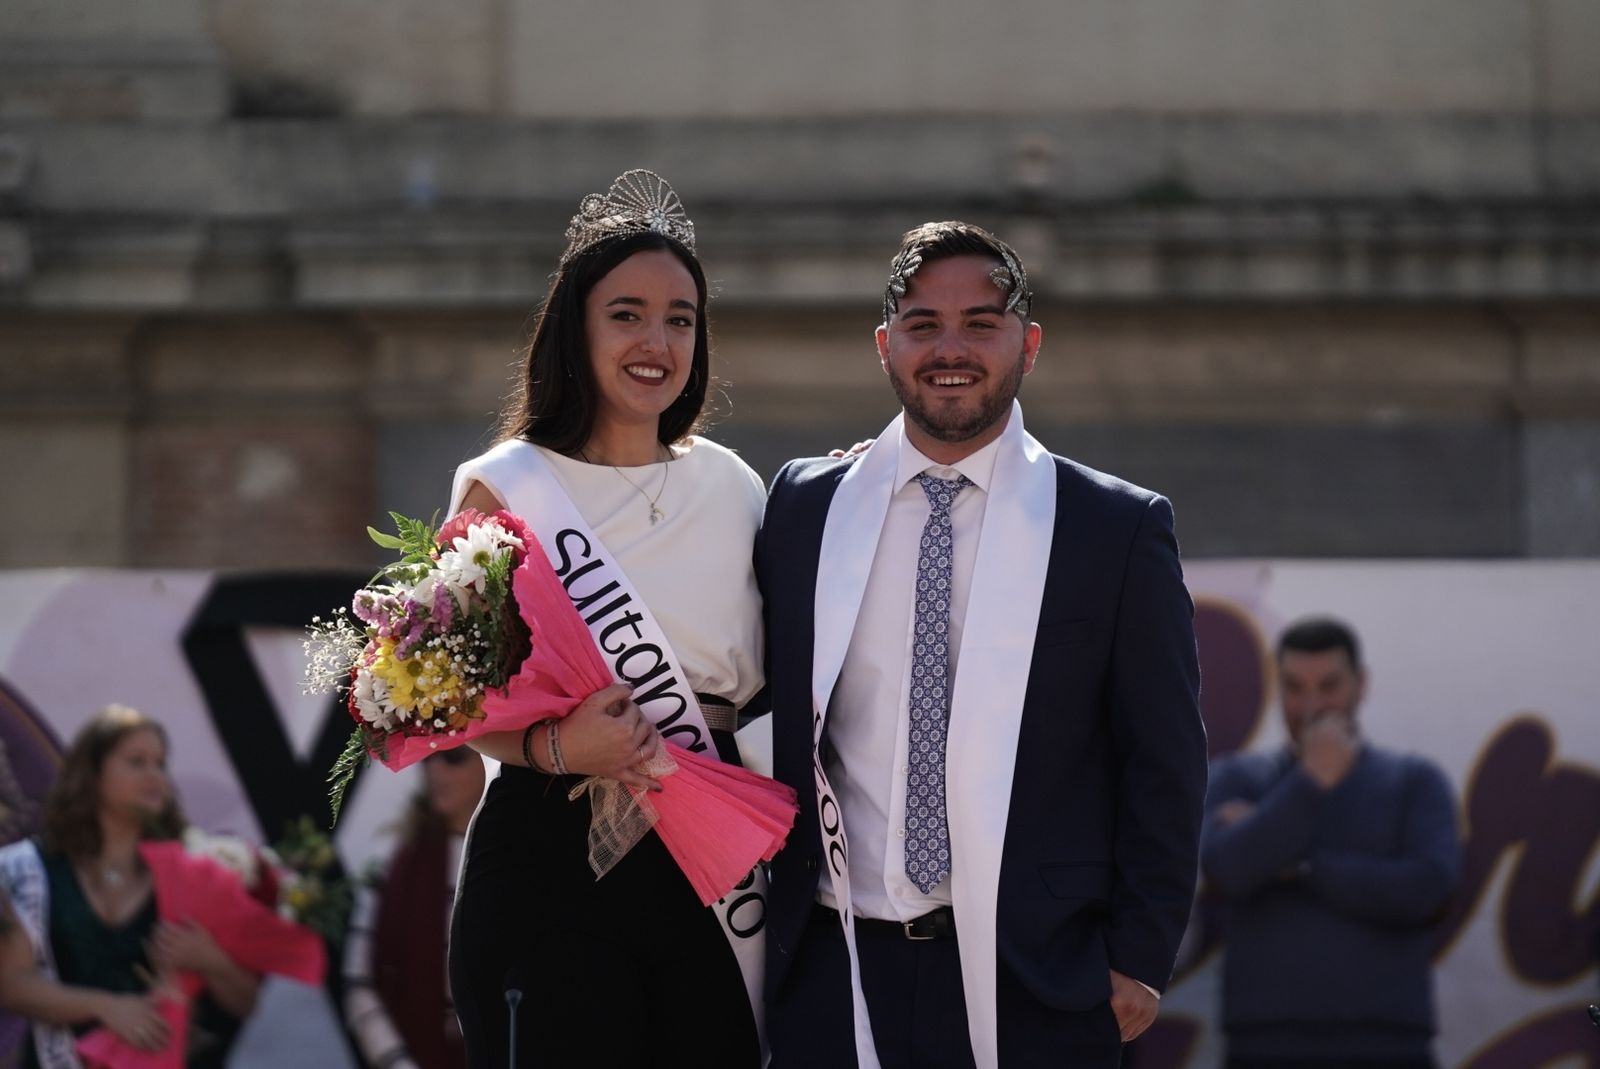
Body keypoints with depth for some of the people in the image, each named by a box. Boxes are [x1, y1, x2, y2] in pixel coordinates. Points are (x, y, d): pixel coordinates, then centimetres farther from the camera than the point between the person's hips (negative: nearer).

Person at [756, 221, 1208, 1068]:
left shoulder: (1120, 528, 1)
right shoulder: (804, 507, 8)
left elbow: (1163, 765, 2)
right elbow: (758, 715, 13)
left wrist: (1139, 960, -3)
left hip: (1035, 980, -2)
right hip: (837, 973, 2)